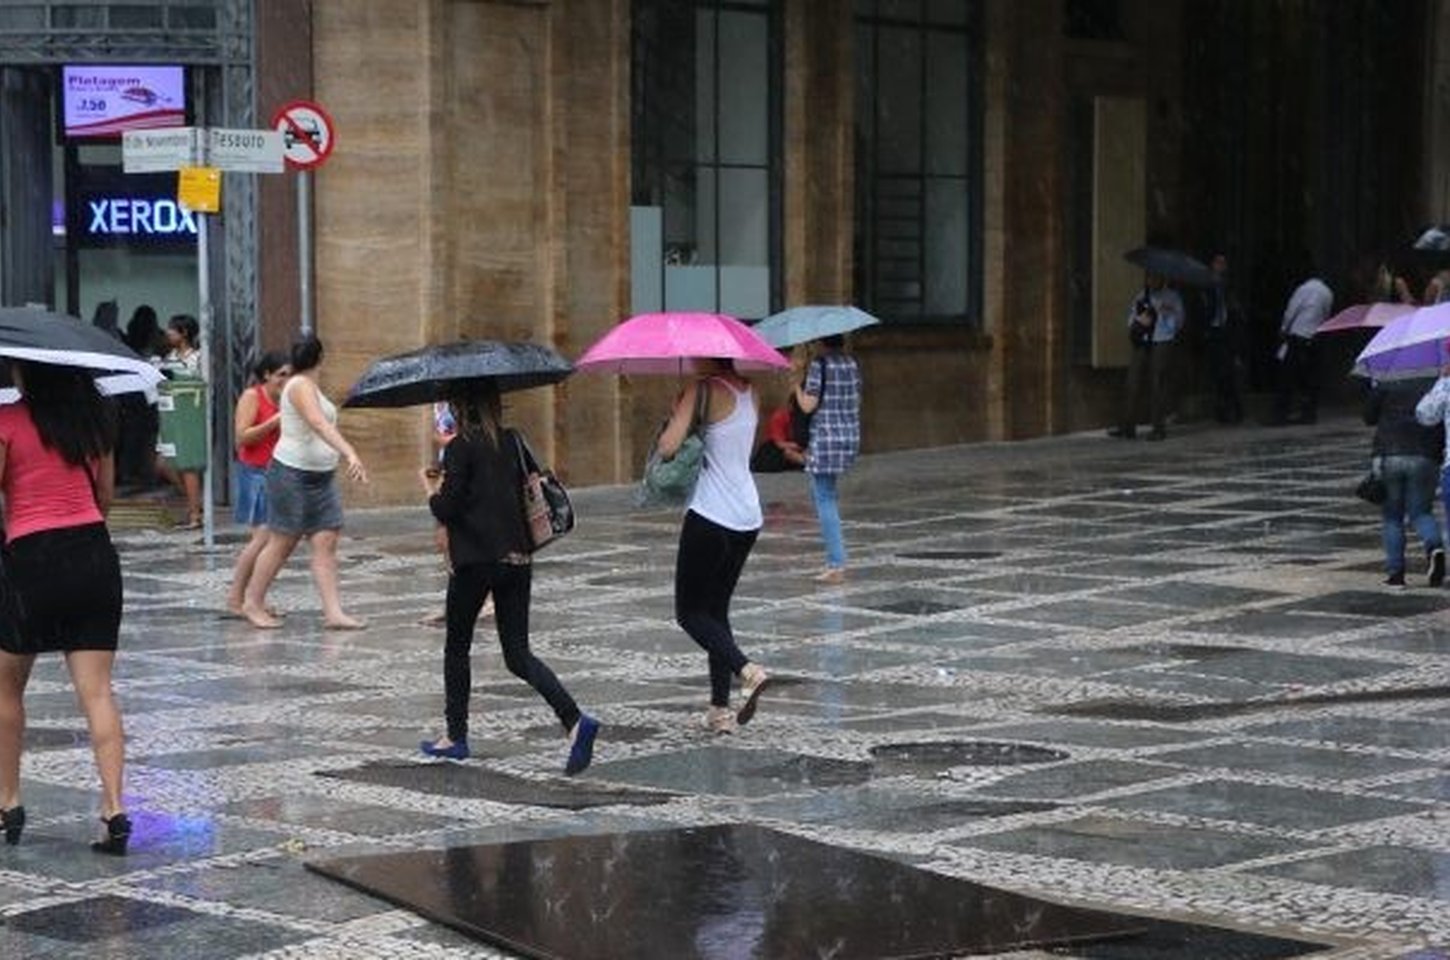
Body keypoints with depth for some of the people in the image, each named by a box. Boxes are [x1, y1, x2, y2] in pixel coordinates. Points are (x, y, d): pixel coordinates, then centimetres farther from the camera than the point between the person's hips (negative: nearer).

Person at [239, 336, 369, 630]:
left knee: (326, 542, -1)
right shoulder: (300, 386, -16)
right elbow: (320, 424, -31)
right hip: (292, 474, -9)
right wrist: (350, 453, -42)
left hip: (320, 477, 9)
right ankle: (252, 603, 16)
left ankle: (333, 612, -5)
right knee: (281, 543, 2)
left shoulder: (309, 386, 14)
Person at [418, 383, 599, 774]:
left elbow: (446, 510, -13)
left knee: (456, 648, 14)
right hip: (516, 558, 6)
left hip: (474, 561, -5)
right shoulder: (511, 441, 8)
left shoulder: (461, 447, -10)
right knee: (518, 654, 5)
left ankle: (455, 736, 20)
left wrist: (432, 491, 9)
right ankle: (574, 721, -14)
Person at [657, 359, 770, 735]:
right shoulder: (749, 392, 11)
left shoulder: (705, 389, -13)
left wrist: (675, 415, -1)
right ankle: (720, 710, 13)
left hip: (710, 516, -8)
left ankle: (747, 669, -20)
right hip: (748, 517, 8)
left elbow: (668, 447, -21)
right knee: (716, 610, 16)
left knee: (689, 612, 3)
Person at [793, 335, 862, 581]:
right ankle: (835, 558, 21)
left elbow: (808, 405, -13)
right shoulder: (852, 364, 8)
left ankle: (837, 564, -8)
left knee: (825, 499, -3)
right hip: (851, 436, 7)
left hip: (825, 438, -7)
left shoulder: (819, 365, -11)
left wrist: (796, 383, 2)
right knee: (826, 494, 24)